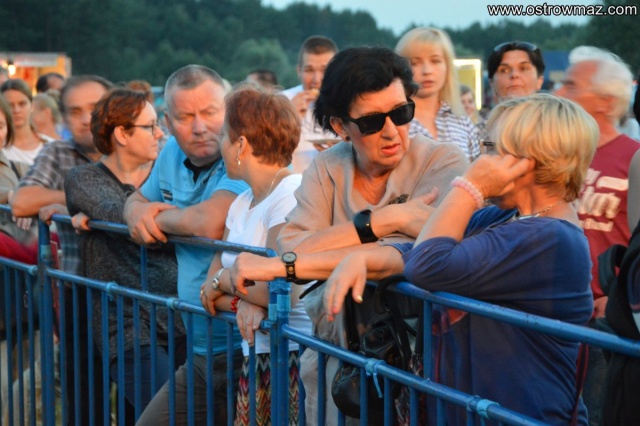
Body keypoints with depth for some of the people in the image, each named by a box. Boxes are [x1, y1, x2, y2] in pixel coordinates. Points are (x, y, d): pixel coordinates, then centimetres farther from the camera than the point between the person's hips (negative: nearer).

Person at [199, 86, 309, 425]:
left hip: (294, 357, -8)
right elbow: (211, 290, 11)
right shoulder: (242, 204, 14)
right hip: (255, 356, 8)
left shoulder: (291, 194, -14)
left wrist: (223, 279, -5)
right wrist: (241, 303, -11)